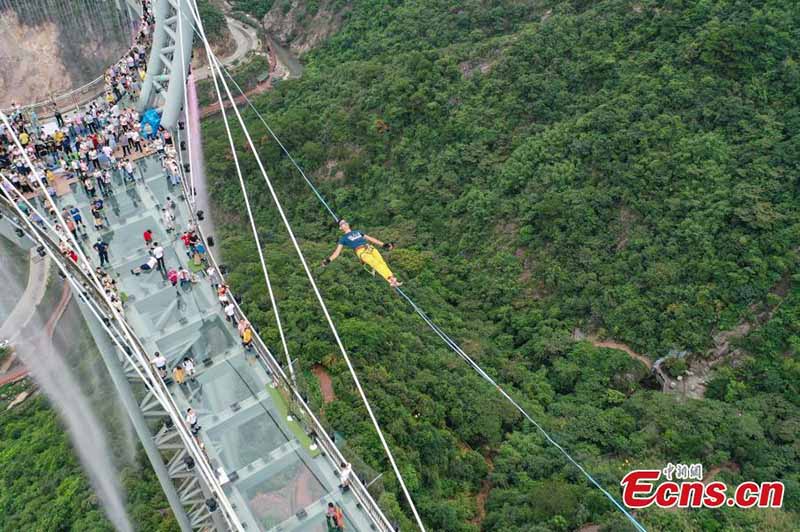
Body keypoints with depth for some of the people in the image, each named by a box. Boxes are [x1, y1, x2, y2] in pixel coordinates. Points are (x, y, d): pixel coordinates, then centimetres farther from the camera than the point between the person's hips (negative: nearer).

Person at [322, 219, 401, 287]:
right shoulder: (343, 238, 20)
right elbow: (337, 251, 11)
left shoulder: (358, 232, 33)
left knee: (382, 262, -22)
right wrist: (329, 260, -6)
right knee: (376, 264, -28)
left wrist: (383, 244, 28)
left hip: (370, 248, 5)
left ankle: (393, 279, -35)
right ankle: (391, 280, -42)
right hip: (361, 252, -5)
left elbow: (370, 239, 34)